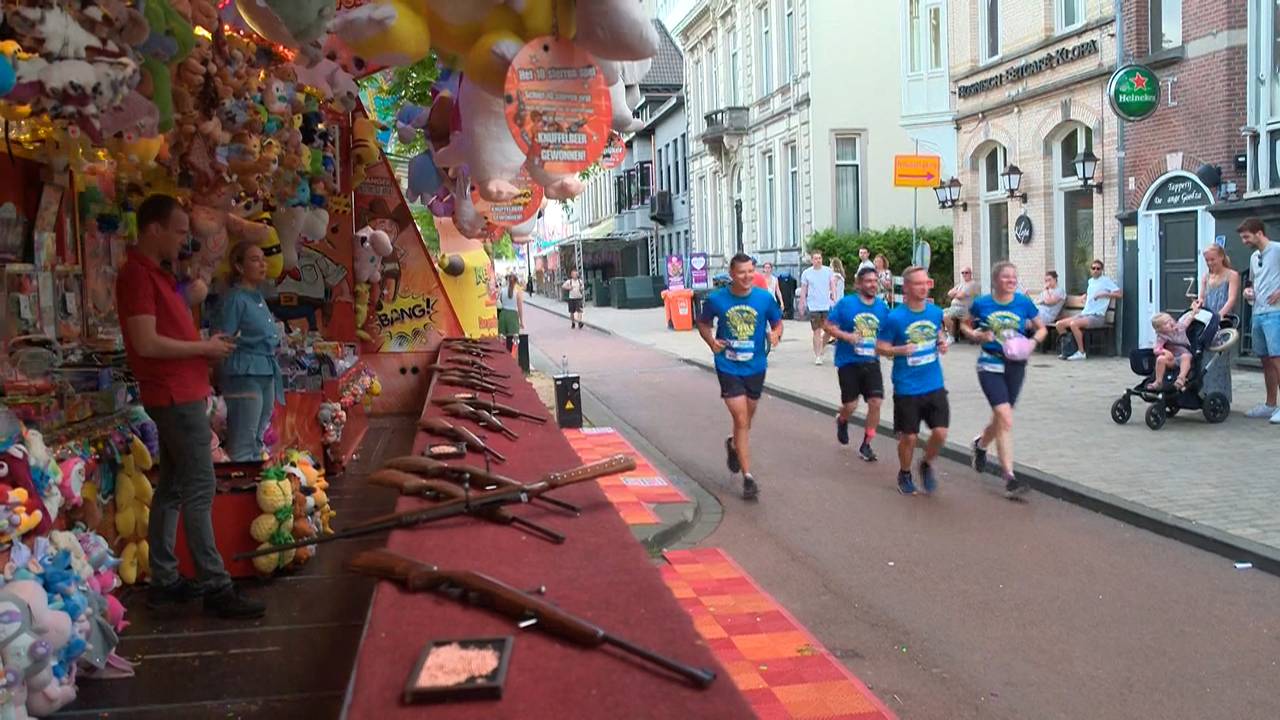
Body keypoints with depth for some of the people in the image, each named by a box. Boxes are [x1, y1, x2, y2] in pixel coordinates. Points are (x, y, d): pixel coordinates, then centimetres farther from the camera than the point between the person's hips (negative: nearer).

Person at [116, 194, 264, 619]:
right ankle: (216, 588, -4)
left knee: (172, 488, 13)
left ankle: (164, 582, 20)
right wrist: (204, 348, -12)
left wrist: (206, 348, 6)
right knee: (199, 489, -8)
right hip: (176, 397, -10)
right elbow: (147, 343, -22)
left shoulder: (156, 273, 16)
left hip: (180, 395, 10)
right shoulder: (138, 274, -14)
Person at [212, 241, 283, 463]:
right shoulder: (235, 299, -11)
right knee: (243, 445, -7)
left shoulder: (258, 297, 15)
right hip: (244, 373, -9)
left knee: (257, 441, 16)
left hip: (266, 374, 9)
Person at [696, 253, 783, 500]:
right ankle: (748, 477, -2)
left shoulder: (765, 298, -6)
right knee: (741, 421, -9)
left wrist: (775, 334, -14)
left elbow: (777, 322, 8)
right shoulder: (716, 299, -8)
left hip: (756, 367, 3)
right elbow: (703, 323, 8)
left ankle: (733, 445, 52)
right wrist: (711, 341, -10)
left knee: (746, 420, 19)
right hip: (729, 367, -3)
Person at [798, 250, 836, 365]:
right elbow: (803, 290, 8)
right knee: (817, 332, -2)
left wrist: (834, 297, -9)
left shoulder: (828, 271, 4)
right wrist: (802, 305, 7)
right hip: (813, 307, -2)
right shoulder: (806, 273, 2)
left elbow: (833, 285, 6)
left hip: (827, 305, 2)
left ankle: (821, 350, 27)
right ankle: (817, 356, 4)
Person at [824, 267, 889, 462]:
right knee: (851, 405, 0)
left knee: (875, 402, -8)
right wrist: (846, 336, -20)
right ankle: (842, 421, 39)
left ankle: (866, 445, 9)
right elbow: (829, 326, -5)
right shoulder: (845, 303, -6)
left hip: (871, 362, 3)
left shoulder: (882, 307, 4)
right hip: (848, 362, -3)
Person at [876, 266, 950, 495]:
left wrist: (942, 342, -2)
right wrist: (901, 350, -24)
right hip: (907, 388, -3)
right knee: (909, 437, 5)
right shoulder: (895, 318, -13)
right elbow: (880, 347, -6)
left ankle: (927, 464, 26)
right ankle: (904, 474, 32)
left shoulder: (935, 312, 1)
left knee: (940, 433, -4)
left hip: (935, 385, 3)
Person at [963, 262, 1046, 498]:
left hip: (1015, 366, 3)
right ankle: (1009, 477, -12)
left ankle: (980, 444, 49)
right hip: (990, 365, -3)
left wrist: (1033, 342, -10)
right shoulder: (982, 304, -4)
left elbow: (1042, 329, 10)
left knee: (1001, 418, 15)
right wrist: (977, 336, -10)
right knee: (1005, 419, -15)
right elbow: (966, 326, 11)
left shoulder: (1024, 303, -1)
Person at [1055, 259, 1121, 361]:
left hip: (1097, 316, -8)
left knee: (1073, 324, -33)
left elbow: (1119, 294, -9)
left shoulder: (1106, 280, -2)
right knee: (1059, 324, -5)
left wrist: (1103, 294, -15)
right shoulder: (1090, 281, 20)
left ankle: (1081, 352, -22)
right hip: (1084, 314, 8)